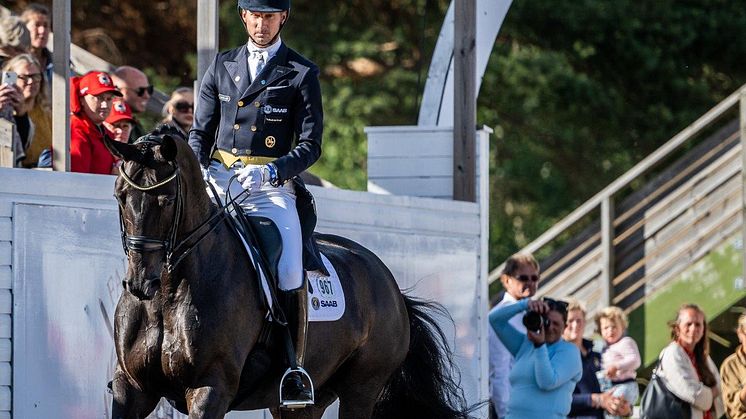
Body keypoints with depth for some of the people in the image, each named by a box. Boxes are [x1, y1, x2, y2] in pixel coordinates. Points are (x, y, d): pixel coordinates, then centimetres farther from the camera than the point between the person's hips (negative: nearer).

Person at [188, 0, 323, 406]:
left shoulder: (301, 74, 5)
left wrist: (272, 171, -17)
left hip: (273, 186, -3)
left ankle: (294, 368, -14)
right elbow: (200, 131, 16)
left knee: (290, 271, -23)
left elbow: (310, 144, 0)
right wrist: (197, 169, -4)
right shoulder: (222, 66, 15)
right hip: (220, 181, 3)